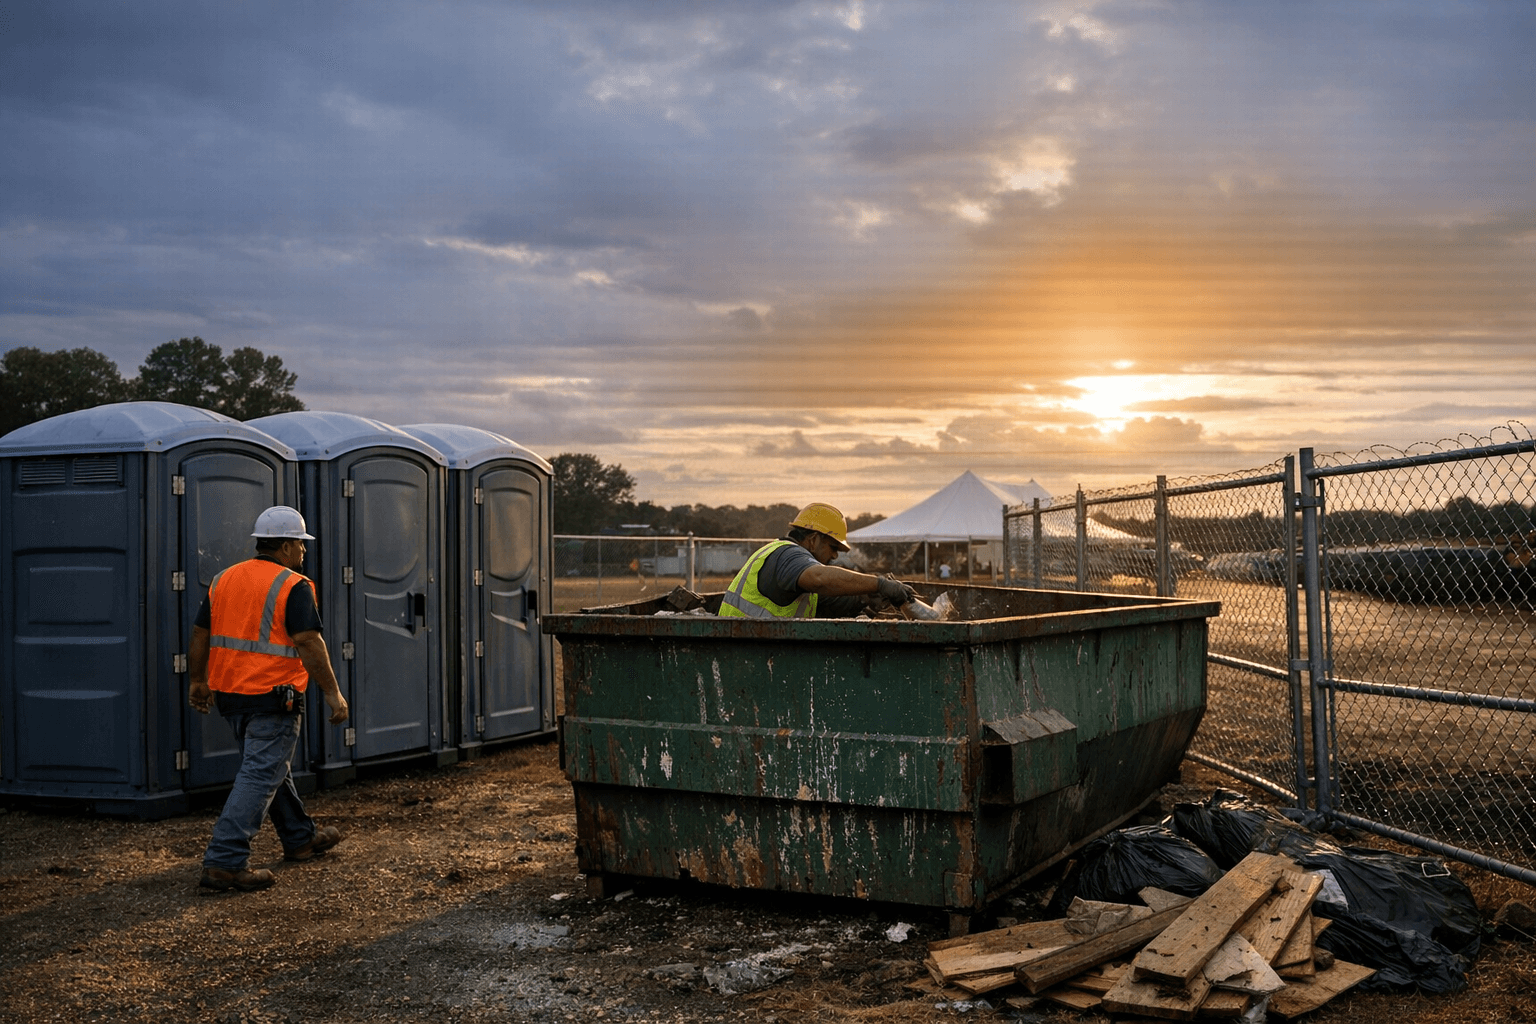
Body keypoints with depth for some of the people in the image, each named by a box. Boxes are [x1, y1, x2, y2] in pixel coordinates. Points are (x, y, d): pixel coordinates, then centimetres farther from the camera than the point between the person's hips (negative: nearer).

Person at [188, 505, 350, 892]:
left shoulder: (224, 580, 10)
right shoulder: (293, 587, -12)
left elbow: (200, 635, 13)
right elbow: (308, 643, -18)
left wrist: (198, 681, 23)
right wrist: (332, 693, -14)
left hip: (229, 694, 8)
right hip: (273, 696, -8)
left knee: (271, 766, 21)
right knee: (260, 777, -5)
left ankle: (300, 838, 35)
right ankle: (224, 863, -10)